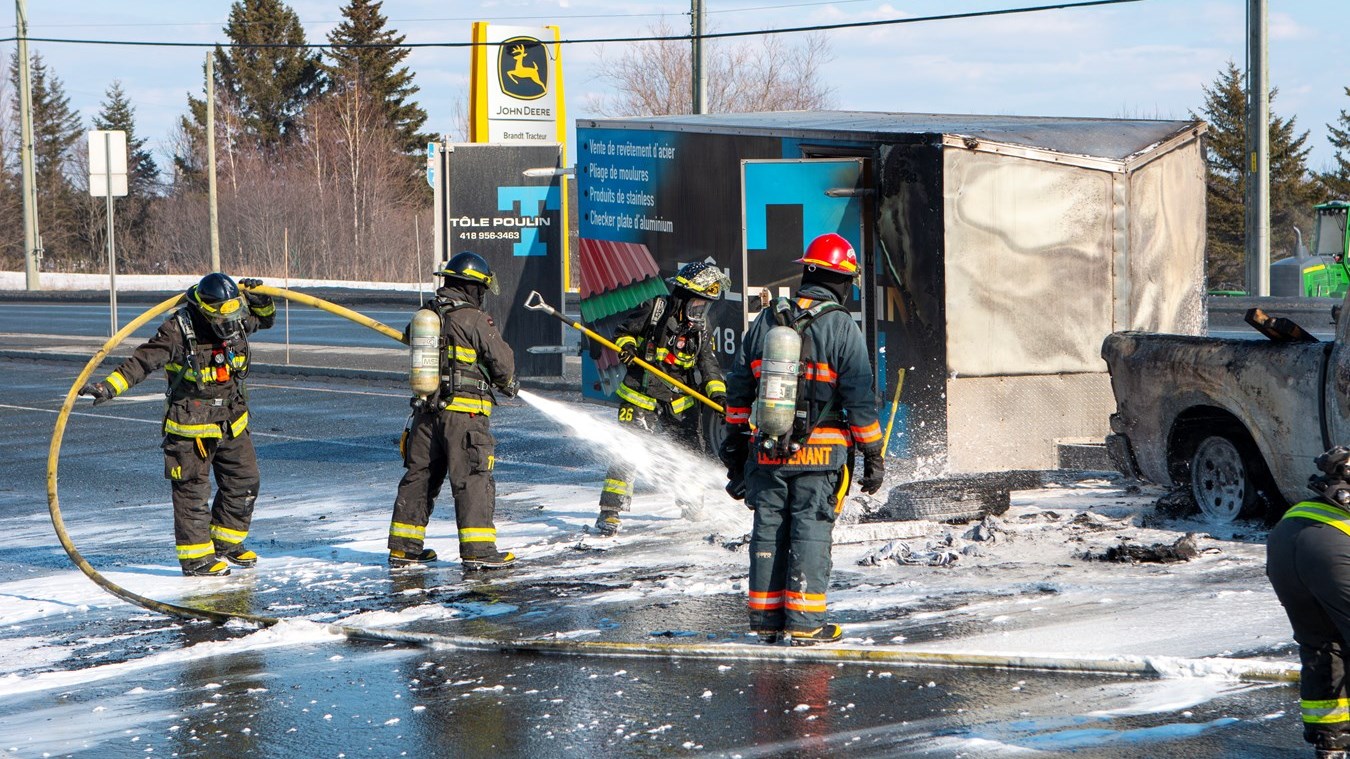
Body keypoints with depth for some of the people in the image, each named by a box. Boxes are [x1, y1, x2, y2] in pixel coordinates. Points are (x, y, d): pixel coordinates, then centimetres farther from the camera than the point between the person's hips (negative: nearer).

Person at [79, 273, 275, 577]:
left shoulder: (238, 321, -4)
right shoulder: (178, 331, -22)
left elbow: (266, 318, 17)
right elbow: (144, 360, -24)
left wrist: (260, 298, -5)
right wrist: (109, 386, -34)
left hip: (232, 423, 7)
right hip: (191, 425, -7)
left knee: (244, 483, 13)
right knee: (192, 489, -3)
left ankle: (226, 544, 29)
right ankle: (195, 556, 7)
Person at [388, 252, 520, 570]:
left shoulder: (426, 315, 9)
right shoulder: (475, 320, -12)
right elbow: (502, 361, -7)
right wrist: (508, 384, 16)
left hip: (425, 409, 7)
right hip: (463, 412, -6)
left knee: (419, 475, 13)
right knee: (473, 480, -3)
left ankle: (404, 547, 18)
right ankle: (477, 550, -6)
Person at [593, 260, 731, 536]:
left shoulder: (700, 327, 6)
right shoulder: (654, 309, -7)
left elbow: (708, 364, 3)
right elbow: (623, 331, 2)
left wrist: (717, 394, -12)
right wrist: (626, 344, -20)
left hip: (679, 403, 5)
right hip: (640, 398, -5)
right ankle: (609, 513, -12)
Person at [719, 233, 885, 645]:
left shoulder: (765, 321, 8)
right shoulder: (843, 328, -7)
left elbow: (738, 387, 13)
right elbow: (860, 398, -8)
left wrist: (735, 444, 23)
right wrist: (873, 455, -1)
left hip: (766, 451, 4)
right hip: (819, 452, -4)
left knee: (768, 529, 11)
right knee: (811, 530, 0)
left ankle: (766, 619, 16)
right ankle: (804, 623, -1)